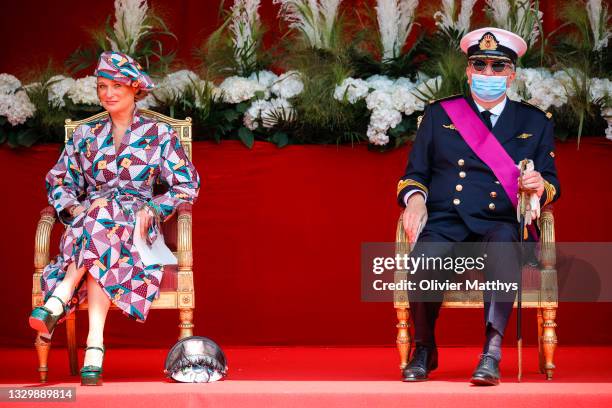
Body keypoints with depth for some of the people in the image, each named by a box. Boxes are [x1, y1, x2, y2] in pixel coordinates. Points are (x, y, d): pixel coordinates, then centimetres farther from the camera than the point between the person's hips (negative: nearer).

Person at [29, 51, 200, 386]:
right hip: (87, 218, 2)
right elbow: (58, 182, 19)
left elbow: (187, 186, 7)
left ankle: (56, 302, -55)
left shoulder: (159, 135, 12)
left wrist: (152, 210, -9)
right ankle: (95, 346, -55)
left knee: (103, 213, -40)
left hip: (136, 225, -2)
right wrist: (72, 209, -3)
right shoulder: (85, 136, 19)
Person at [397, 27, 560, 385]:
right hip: (445, 223, 0)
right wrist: (415, 198, -6)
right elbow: (415, 174, 17)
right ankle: (424, 349, -11)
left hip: (500, 224, 0)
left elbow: (552, 185, 15)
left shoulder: (535, 123, 17)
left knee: (503, 247, -39)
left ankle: (493, 352, -40)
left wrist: (541, 187, -10)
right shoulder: (438, 115, 17)